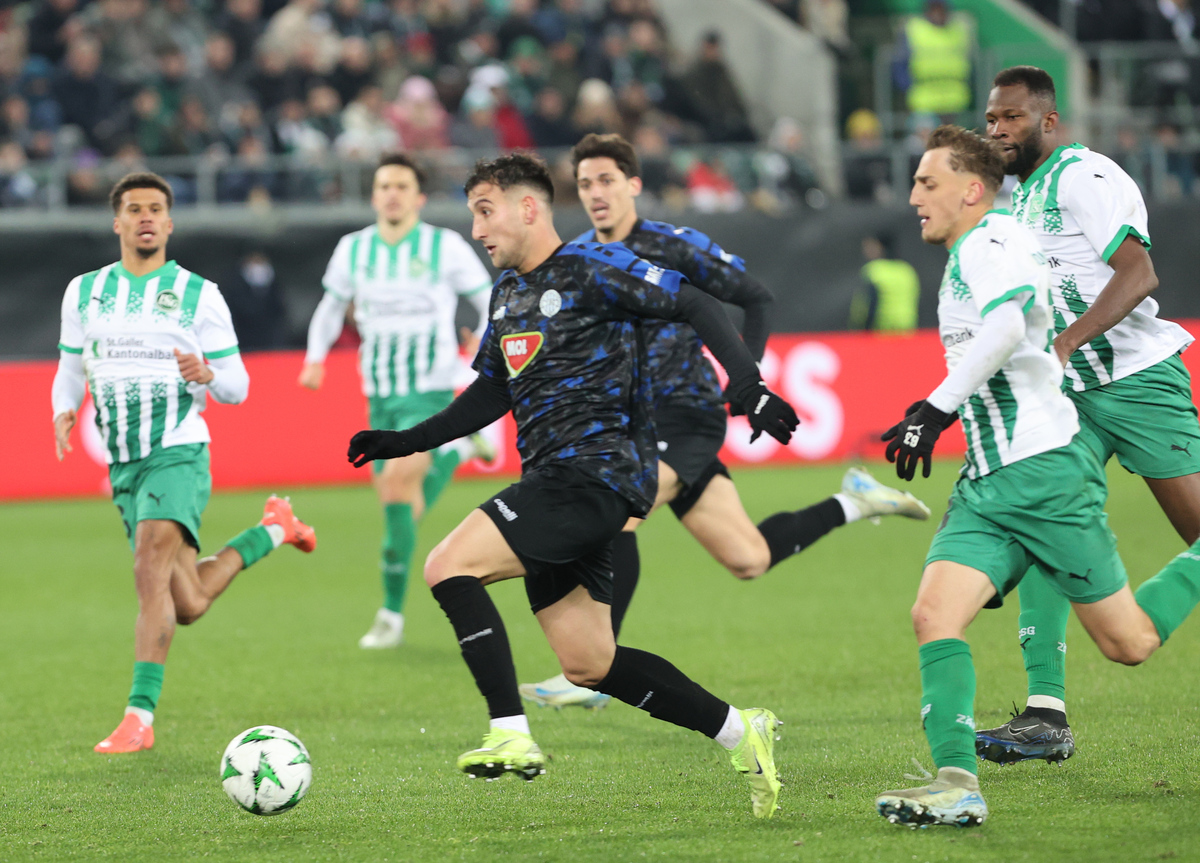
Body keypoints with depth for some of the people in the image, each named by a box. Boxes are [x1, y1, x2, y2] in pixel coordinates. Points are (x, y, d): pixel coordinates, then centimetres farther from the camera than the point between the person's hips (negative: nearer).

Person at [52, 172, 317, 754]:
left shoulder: (198, 295, 1)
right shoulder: (84, 292, 10)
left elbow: (237, 387, 4)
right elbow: (71, 370, 17)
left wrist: (207, 374, -19)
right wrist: (63, 413, -5)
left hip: (178, 453, -4)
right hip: (123, 463, 4)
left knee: (152, 567, -26)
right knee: (187, 606, 7)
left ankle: (139, 716, -27)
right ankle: (271, 533, 36)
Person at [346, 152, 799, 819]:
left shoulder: (590, 270, -7)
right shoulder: (507, 290, 19)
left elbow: (696, 308, -9)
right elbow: (492, 393, 28)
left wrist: (749, 387, -20)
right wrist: (405, 442, 21)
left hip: (595, 469, -9)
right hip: (557, 486, 9)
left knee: (449, 567, -20)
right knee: (588, 665, 7)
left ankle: (512, 737, -22)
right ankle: (739, 734, 17)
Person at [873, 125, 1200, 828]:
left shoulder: (992, 242, -11)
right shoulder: (969, 254, 19)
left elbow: (1006, 324, -30)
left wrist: (937, 408, -30)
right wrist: (946, 411, 33)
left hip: (1045, 472, -9)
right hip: (987, 483, 9)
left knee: (1130, 644, -1)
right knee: (934, 614, -14)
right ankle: (957, 783, -21)